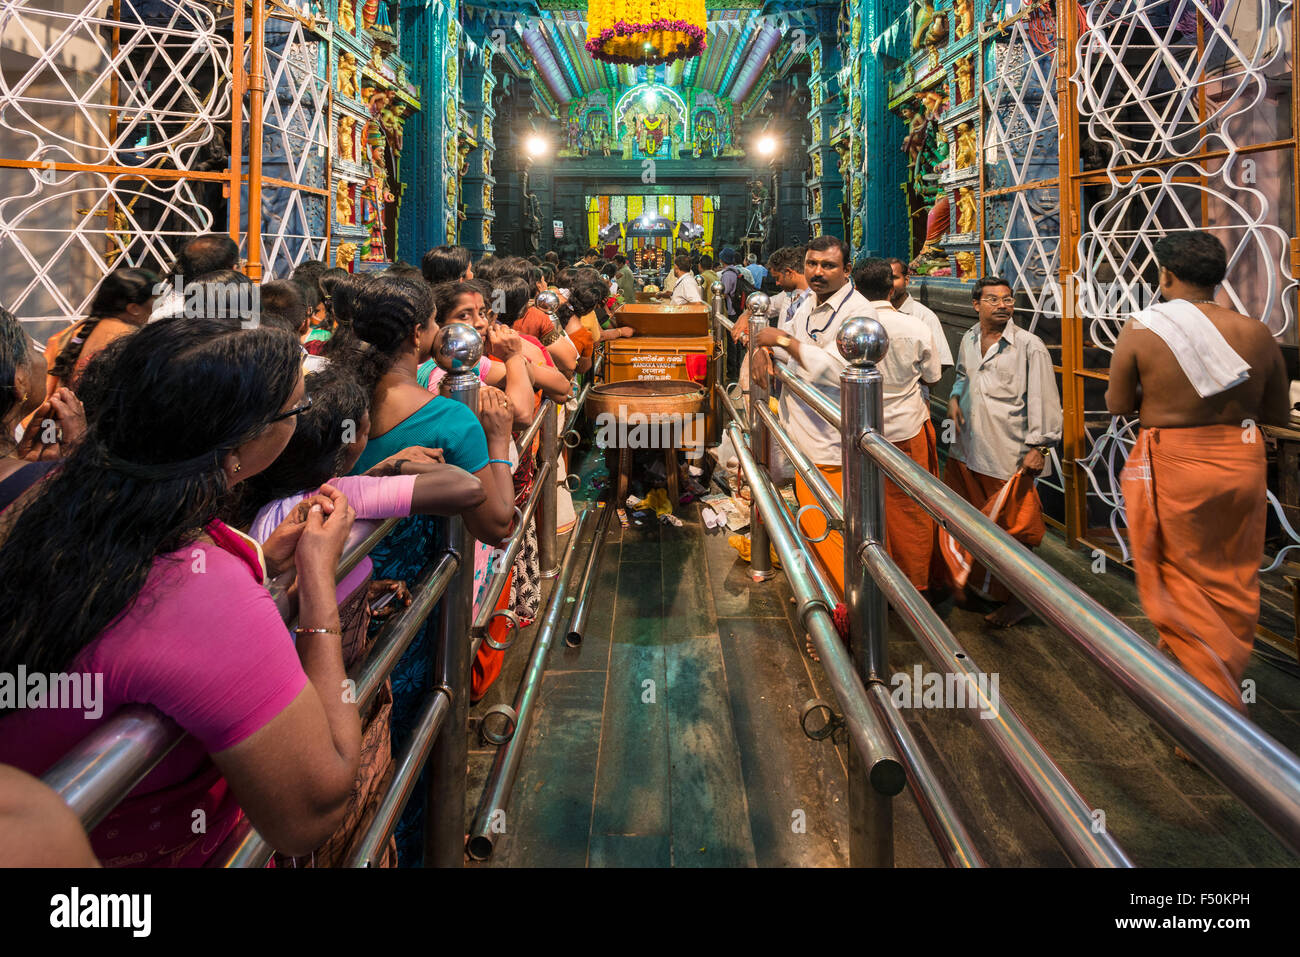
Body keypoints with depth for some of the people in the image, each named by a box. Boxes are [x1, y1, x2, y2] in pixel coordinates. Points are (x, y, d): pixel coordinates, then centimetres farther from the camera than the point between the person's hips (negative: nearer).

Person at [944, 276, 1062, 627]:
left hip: (1008, 455, -7)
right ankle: (972, 585, 36)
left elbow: (1043, 399, -11)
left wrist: (1039, 446, -14)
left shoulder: (1029, 346, -11)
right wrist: (954, 398, 7)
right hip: (966, 449, 7)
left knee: (1011, 530, 3)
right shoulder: (968, 340, 9)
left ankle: (1017, 599, 18)